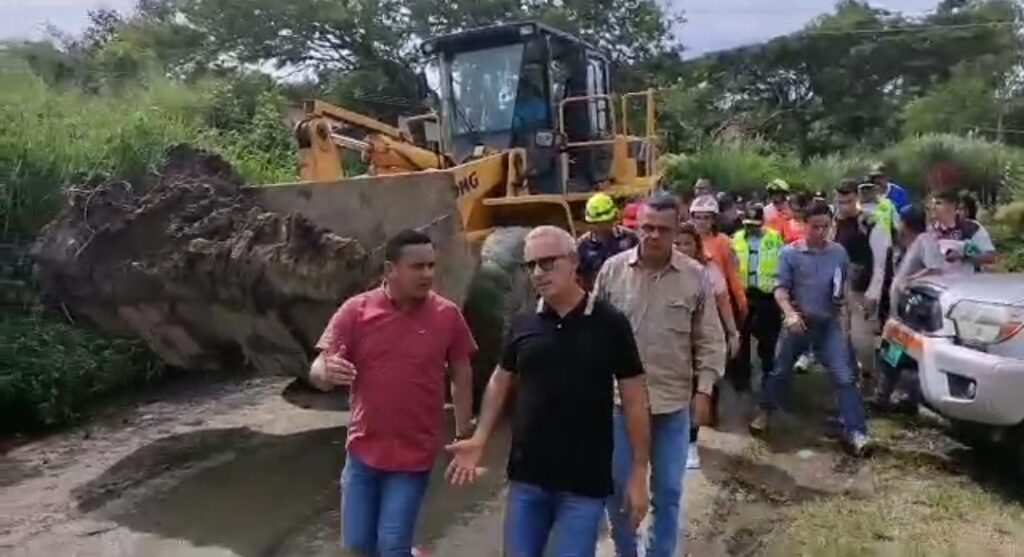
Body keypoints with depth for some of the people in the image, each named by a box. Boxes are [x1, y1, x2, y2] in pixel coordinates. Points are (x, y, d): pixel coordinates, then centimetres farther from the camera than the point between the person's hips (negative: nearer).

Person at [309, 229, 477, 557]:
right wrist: (327, 372, -32)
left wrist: (463, 437, 4)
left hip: (415, 454, -2)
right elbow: (317, 372, -8)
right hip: (364, 451, 2)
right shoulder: (355, 311, -8)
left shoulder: (447, 315, -7)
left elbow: (461, 375, 3)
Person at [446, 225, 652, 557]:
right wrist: (479, 440, 1)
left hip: (585, 481, -3)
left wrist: (638, 473, -6)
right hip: (527, 475, 4)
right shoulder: (522, 324, 1)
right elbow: (501, 382, 12)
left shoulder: (610, 324, -8)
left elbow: (634, 399, -5)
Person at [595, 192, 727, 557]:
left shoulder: (694, 276, -4)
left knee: (668, 490, 13)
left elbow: (709, 340, 2)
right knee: (617, 486, 10)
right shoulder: (613, 269, -3)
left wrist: (704, 390, -3)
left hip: (673, 400, 0)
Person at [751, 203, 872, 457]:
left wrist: (845, 312, 7)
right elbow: (781, 289, -12)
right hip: (798, 322, -1)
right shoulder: (790, 253, -5)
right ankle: (765, 413, 34)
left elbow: (846, 286, 14)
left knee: (845, 378, -6)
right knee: (779, 371, 13)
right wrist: (790, 313, -28)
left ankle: (855, 432, -1)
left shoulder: (839, 253, 2)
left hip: (830, 323, 1)